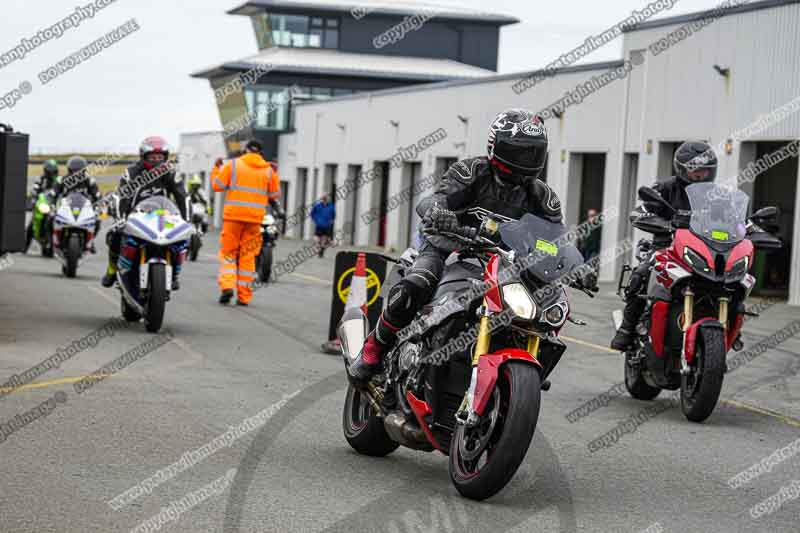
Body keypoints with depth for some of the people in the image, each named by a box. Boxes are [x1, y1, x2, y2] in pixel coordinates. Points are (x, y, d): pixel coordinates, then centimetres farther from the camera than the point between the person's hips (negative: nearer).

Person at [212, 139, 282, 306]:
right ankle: (244, 296, 6)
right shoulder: (268, 170, 8)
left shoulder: (233, 164, 1)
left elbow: (217, 185, 1)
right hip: (255, 217, 2)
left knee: (228, 252, 7)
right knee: (248, 256, 7)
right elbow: (275, 195, 13)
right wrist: (275, 176, 25)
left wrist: (216, 169, 18)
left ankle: (227, 286, -14)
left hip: (233, 216, -2)